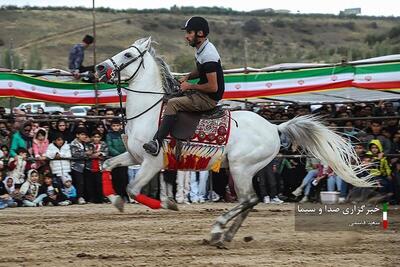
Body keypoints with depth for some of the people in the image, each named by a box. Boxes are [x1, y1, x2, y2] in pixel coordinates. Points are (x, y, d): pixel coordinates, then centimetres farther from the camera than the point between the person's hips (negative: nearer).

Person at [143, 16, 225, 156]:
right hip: (202, 93, 11)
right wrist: (187, 77, 9)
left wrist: (190, 86, -14)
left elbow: (213, 87, -26)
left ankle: (157, 142, -27)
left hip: (209, 98, -11)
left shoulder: (208, 55, -24)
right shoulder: (200, 49, 8)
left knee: (173, 104, -23)